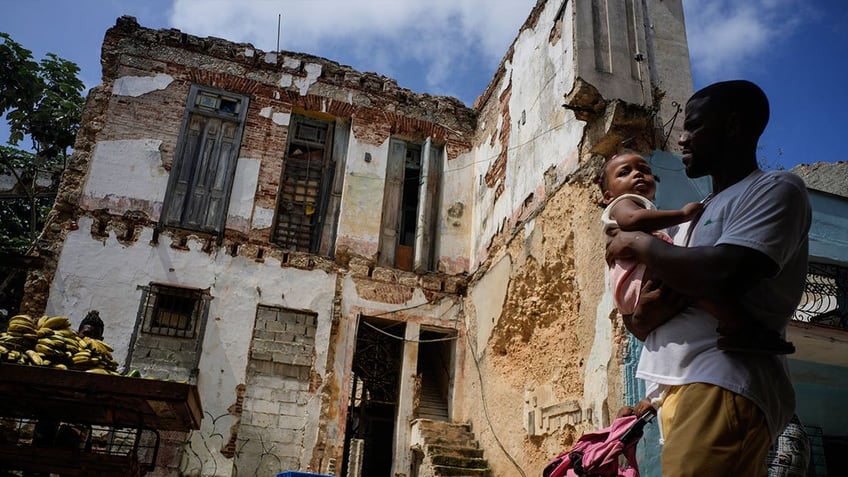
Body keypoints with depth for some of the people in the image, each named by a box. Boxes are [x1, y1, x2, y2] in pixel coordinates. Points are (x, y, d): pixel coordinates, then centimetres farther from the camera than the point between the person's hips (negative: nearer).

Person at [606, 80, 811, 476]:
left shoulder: (776, 188, 1)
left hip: (723, 384, -8)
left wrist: (639, 243, -6)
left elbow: (722, 276, -21)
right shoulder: (701, 214, 24)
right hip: (679, 386, 9)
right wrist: (642, 317, -5)